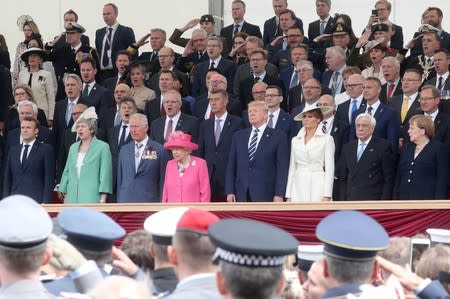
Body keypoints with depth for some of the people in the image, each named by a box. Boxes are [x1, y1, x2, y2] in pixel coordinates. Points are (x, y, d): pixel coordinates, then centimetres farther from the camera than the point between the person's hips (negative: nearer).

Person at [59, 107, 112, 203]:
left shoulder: (102, 147, 0)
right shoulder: (73, 147, 17)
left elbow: (105, 174, -5)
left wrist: (103, 199, -11)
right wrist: (65, 196, 14)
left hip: (91, 197, -5)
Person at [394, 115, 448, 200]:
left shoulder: (439, 148, -1)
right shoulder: (407, 148, 18)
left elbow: (442, 180, -6)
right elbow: (399, 177, 18)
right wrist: (395, 199, 10)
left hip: (427, 201, -6)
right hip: (404, 201, 6)